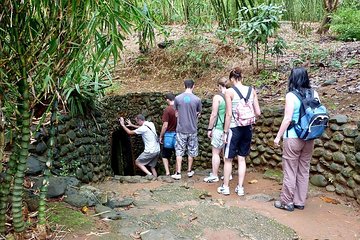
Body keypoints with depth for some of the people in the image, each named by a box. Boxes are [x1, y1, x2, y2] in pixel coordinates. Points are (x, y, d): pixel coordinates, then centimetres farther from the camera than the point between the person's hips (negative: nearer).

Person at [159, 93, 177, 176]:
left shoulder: (167, 109, -15)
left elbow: (165, 125, -14)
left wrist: (161, 136, -3)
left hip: (169, 135, -4)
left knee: (165, 156, 12)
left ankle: (167, 173, 3)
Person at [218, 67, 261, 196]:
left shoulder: (229, 92, -10)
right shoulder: (252, 91, 2)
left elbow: (229, 114, -13)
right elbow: (258, 112, 1)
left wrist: (225, 132, -6)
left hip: (234, 128, -4)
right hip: (247, 129, 4)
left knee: (228, 159, 10)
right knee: (242, 158, 15)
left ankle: (225, 187, 20)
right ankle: (240, 187, 20)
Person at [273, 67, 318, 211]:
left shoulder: (291, 95, -11)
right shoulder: (314, 94, 3)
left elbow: (287, 118, -14)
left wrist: (278, 136, -6)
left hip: (293, 138, -5)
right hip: (309, 139, 5)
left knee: (290, 171, 5)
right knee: (304, 170, 14)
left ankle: (287, 202, 14)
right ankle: (300, 202, 23)